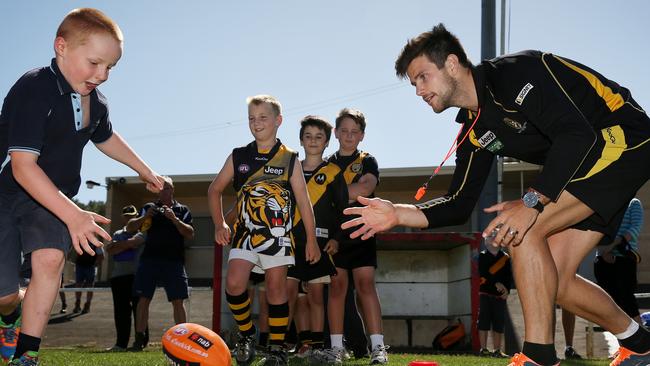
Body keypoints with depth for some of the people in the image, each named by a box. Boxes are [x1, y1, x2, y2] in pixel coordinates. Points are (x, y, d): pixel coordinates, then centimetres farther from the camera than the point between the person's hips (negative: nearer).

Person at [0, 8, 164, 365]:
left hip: (51, 197, 6)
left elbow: (106, 138, 26)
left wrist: (144, 170, 33)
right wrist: (73, 215, -39)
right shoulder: (34, 90, -26)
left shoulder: (95, 102, 1)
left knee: (50, 259, -22)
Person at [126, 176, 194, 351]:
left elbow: (190, 234, -1)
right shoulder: (149, 207, 13)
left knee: (178, 301, -5)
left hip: (174, 261, -1)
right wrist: (144, 217, -12)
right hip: (149, 259, 1)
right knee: (144, 299, -3)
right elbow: (129, 227, 7)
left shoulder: (182, 210, 10)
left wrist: (174, 218, -14)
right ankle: (139, 339, 0)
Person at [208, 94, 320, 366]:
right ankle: (246, 335, 8)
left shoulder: (289, 160, 2)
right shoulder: (238, 157, 6)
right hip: (245, 232, 2)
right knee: (234, 283, -13)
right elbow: (215, 190, 17)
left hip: (277, 234, -1)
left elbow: (303, 201, 2)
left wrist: (311, 240, 0)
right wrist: (219, 224, 7)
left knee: (276, 288, 0)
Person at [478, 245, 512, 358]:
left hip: (500, 295, 3)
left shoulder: (505, 257, 14)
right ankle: (483, 349, -8)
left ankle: (497, 350, 1)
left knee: (499, 322, -1)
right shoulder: (483, 255, 5)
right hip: (486, 292, -3)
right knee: (484, 321, -8)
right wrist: (496, 283, -19)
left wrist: (507, 290, -7)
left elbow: (509, 275, 7)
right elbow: (483, 273, -8)